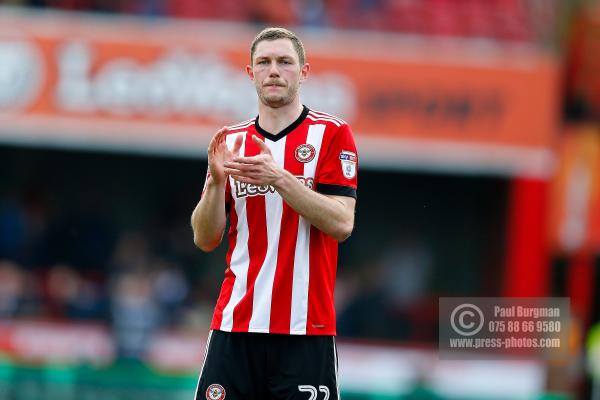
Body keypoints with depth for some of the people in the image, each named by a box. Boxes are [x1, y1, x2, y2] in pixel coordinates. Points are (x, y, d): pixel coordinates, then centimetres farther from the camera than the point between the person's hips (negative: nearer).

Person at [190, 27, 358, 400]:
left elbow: (342, 224, -11)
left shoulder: (332, 134, 0)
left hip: (305, 328, -3)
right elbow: (205, 239, 8)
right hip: (234, 326, 3)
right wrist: (216, 181, -10)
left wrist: (279, 178, -21)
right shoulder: (231, 142, 12)